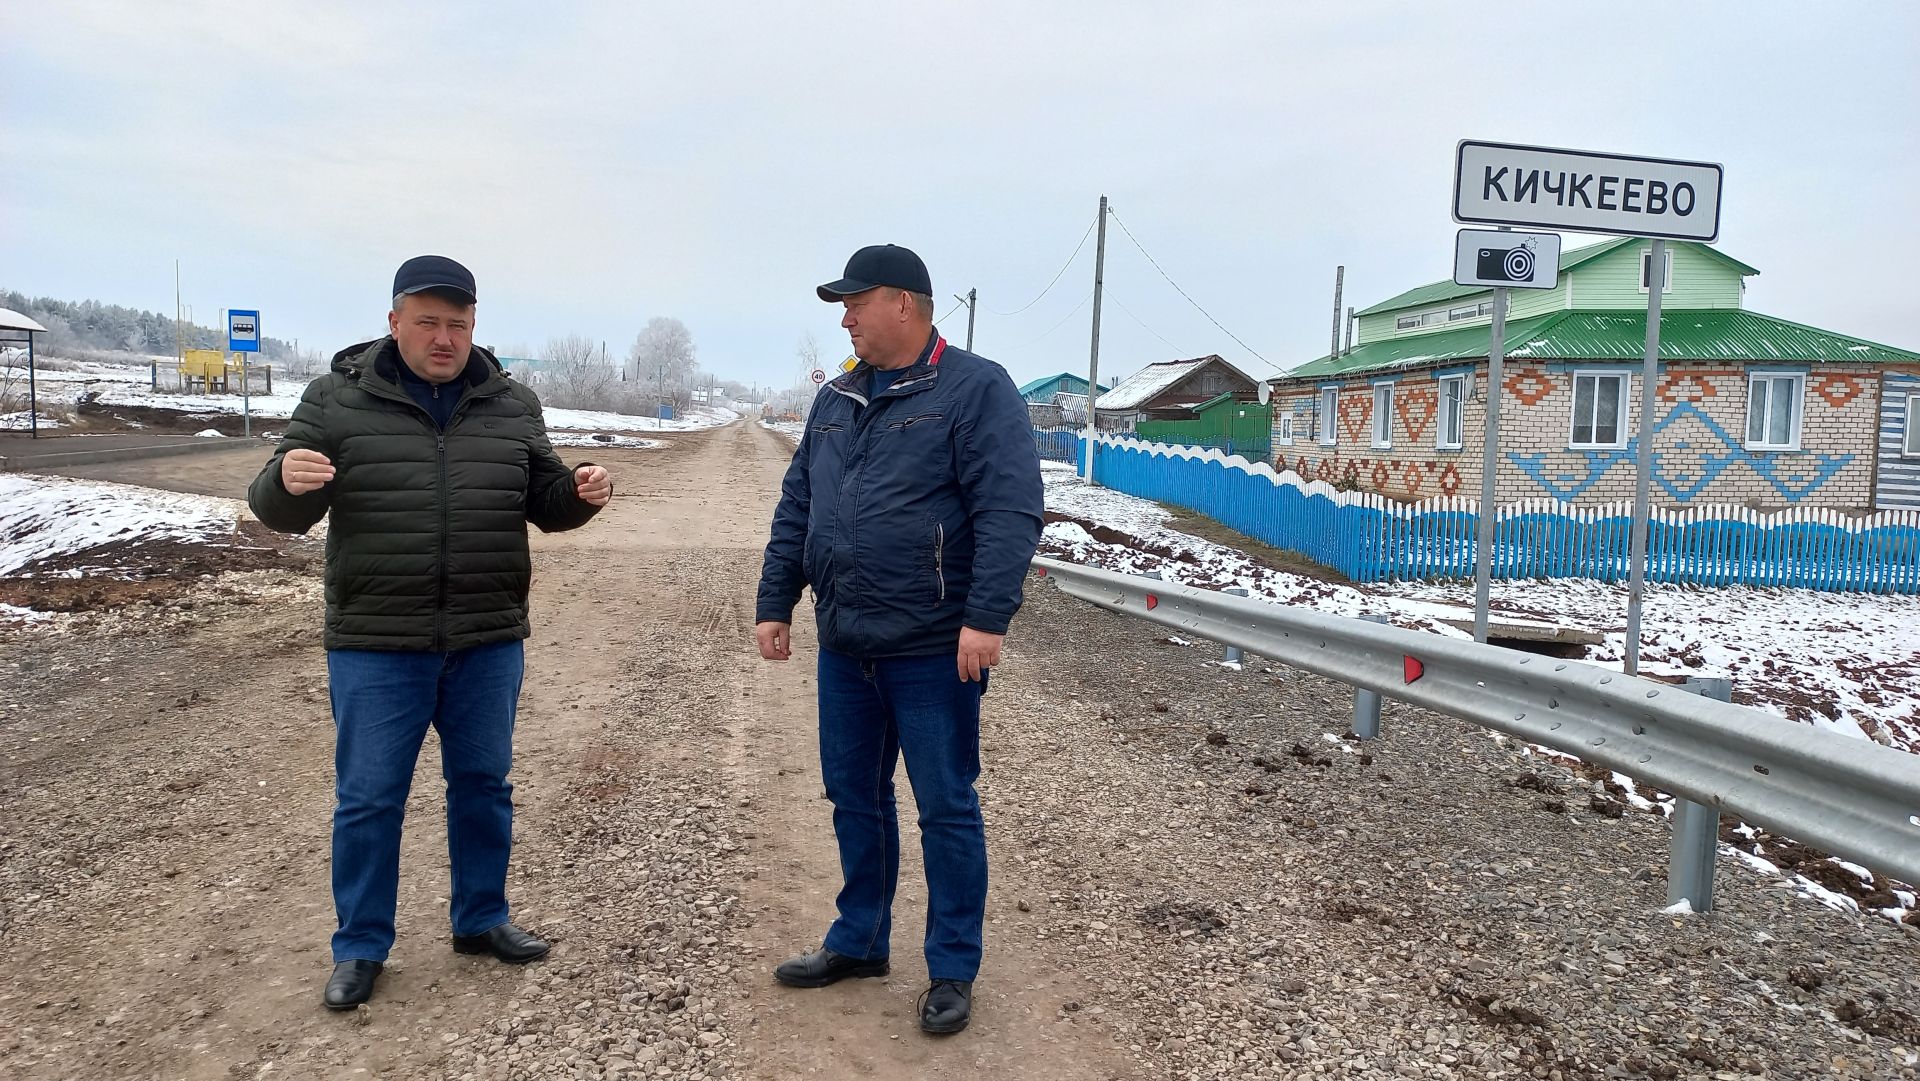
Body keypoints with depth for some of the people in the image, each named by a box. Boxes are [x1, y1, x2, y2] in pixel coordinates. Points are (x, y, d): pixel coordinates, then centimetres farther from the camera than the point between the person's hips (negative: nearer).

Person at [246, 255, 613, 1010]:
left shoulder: (511, 405, 4)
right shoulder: (337, 400, -3)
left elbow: (544, 501, 11)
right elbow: (279, 513, -3)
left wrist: (581, 493, -12)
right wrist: (288, 481, -27)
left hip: (488, 642, 3)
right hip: (376, 645, -2)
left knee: (483, 786, 13)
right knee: (368, 799, 6)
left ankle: (481, 919, 31)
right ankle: (360, 947, 22)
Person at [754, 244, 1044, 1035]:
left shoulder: (975, 390, -8)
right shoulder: (836, 401, 13)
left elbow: (1010, 513, -17)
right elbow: (795, 510, 17)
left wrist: (987, 618, -23)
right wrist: (774, 603, 12)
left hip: (933, 650, -7)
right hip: (845, 647, 7)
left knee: (946, 809, 4)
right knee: (854, 798, 16)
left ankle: (953, 971, 18)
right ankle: (859, 940, 33)